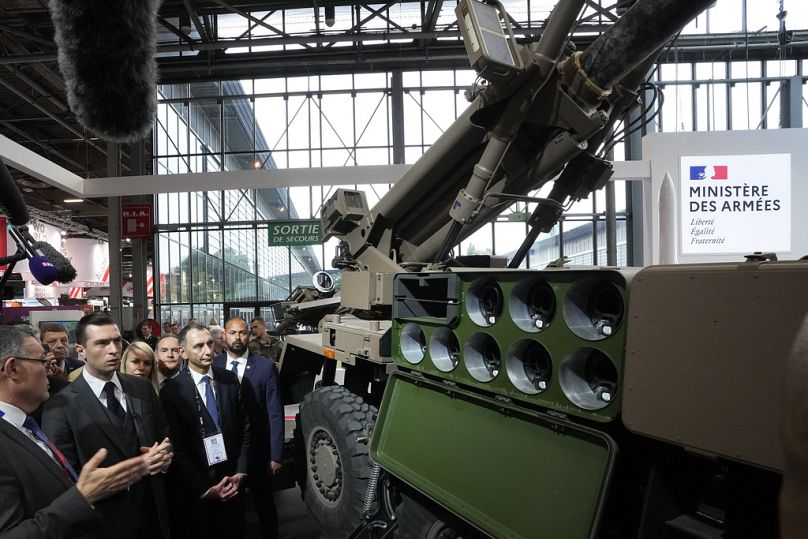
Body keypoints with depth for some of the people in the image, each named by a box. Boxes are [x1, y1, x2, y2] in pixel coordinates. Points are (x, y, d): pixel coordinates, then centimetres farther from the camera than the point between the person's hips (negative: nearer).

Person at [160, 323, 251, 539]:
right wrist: (204, 489, -11)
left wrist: (241, 472, -3)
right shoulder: (172, 390, -13)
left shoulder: (230, 380, -2)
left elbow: (245, 427, 3)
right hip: (197, 490, -3)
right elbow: (176, 447, -11)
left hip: (233, 483, 3)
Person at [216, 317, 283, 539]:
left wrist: (276, 455, -10)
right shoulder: (213, 367, -2)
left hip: (257, 450, -2)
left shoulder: (265, 366, -9)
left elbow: (275, 414, -8)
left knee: (264, 504, 16)